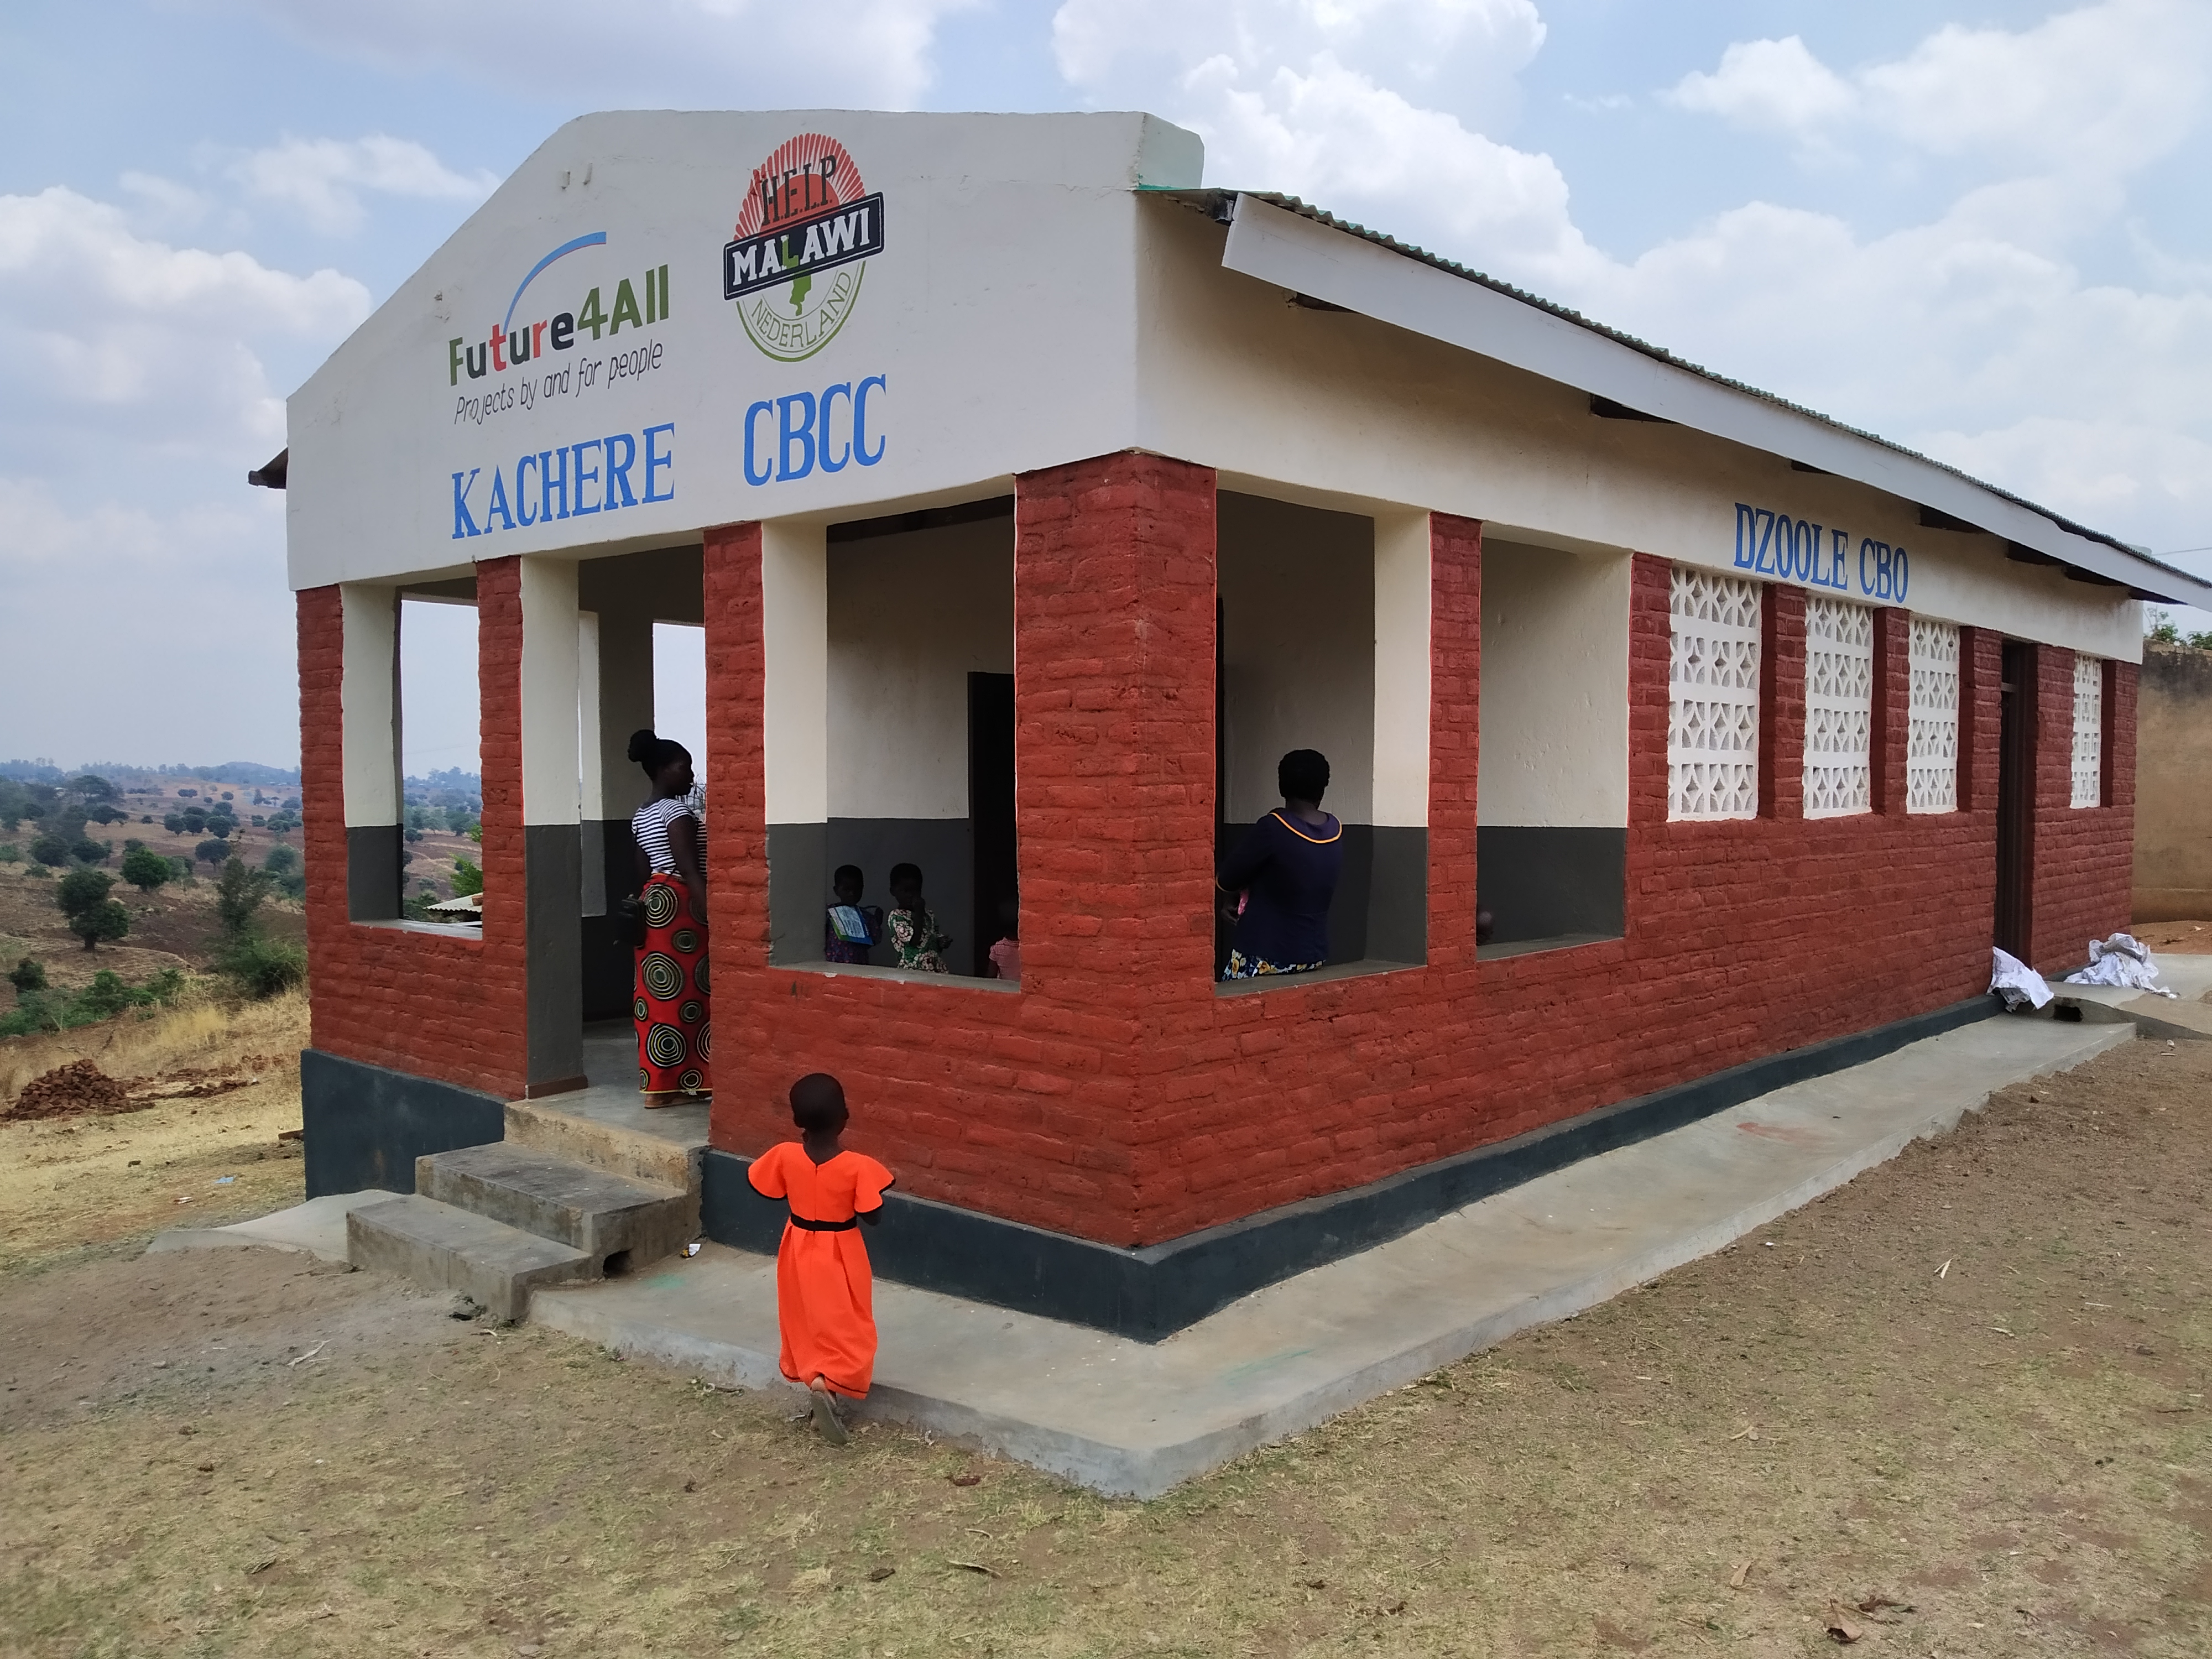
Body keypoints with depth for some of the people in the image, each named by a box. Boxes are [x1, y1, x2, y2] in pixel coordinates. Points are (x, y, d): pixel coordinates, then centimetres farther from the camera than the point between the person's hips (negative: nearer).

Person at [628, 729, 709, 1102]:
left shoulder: (641, 816, 14)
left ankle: (656, 1082, 13)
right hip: (681, 904, -9)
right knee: (685, 994, -3)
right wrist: (709, 913, -22)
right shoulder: (679, 812, -14)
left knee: (658, 995, 10)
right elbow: (689, 870, -20)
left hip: (654, 903, 9)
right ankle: (668, 1086, -1)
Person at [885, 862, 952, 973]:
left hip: (937, 969, 6)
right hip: (912, 970, -6)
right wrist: (919, 912, -12)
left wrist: (943, 942, 0)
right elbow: (914, 941, -16)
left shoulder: (929, 914, 14)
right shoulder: (896, 916, -4)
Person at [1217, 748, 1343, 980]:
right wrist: (1250, 895, 16)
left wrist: (1231, 898, 14)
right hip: (1314, 954, 6)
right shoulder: (1336, 831, 1)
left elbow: (1225, 879, -8)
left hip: (1263, 958, -6)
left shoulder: (1273, 828, -18)